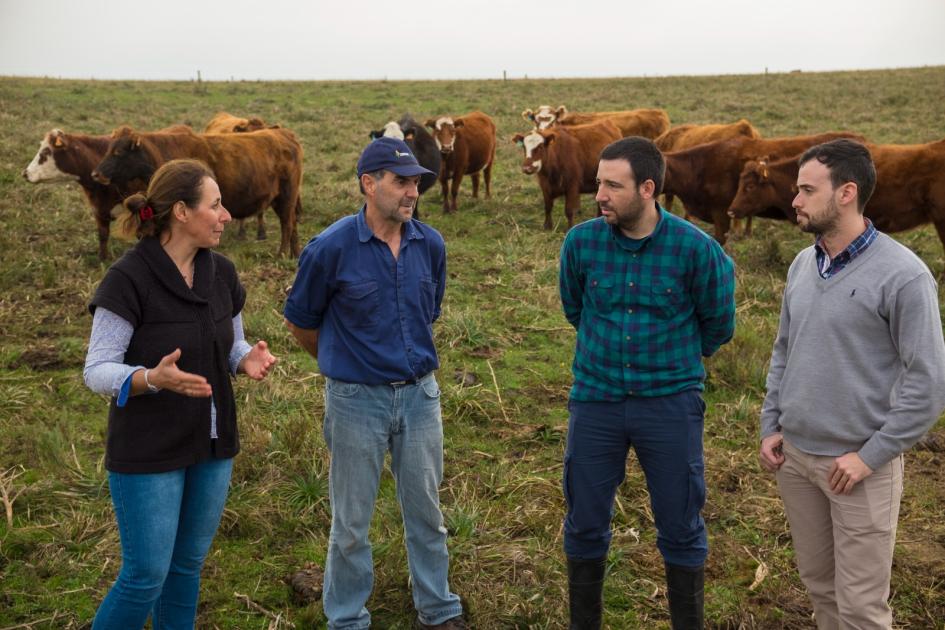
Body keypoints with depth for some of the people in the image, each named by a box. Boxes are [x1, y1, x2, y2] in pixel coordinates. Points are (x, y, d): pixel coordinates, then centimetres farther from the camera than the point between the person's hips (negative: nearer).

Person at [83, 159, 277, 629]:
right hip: (147, 453, -6)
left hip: (211, 447, 6)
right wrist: (153, 379, -35)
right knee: (147, 575, 1)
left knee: (187, 565, 16)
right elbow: (97, 371, -16)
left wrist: (249, 360, -11)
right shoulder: (128, 279, -18)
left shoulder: (221, 273, 0)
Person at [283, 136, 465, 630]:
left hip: (420, 393, 4)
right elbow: (300, 323, 0)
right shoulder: (331, 249, -14)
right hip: (357, 399, -3)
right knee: (352, 520, 10)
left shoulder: (430, 245, -2)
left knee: (426, 511, 16)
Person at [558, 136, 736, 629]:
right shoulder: (581, 242, -7)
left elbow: (718, 324, 4)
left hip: (671, 403, -2)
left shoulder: (696, 249, -14)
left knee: (681, 528, 9)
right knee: (585, 523, 12)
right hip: (595, 400, 2)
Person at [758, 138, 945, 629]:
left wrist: (871, 455, -15)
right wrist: (771, 426, 7)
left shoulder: (902, 274, -15)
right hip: (795, 455, 6)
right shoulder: (802, 266, 5)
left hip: (860, 464, -6)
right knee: (817, 583, 17)